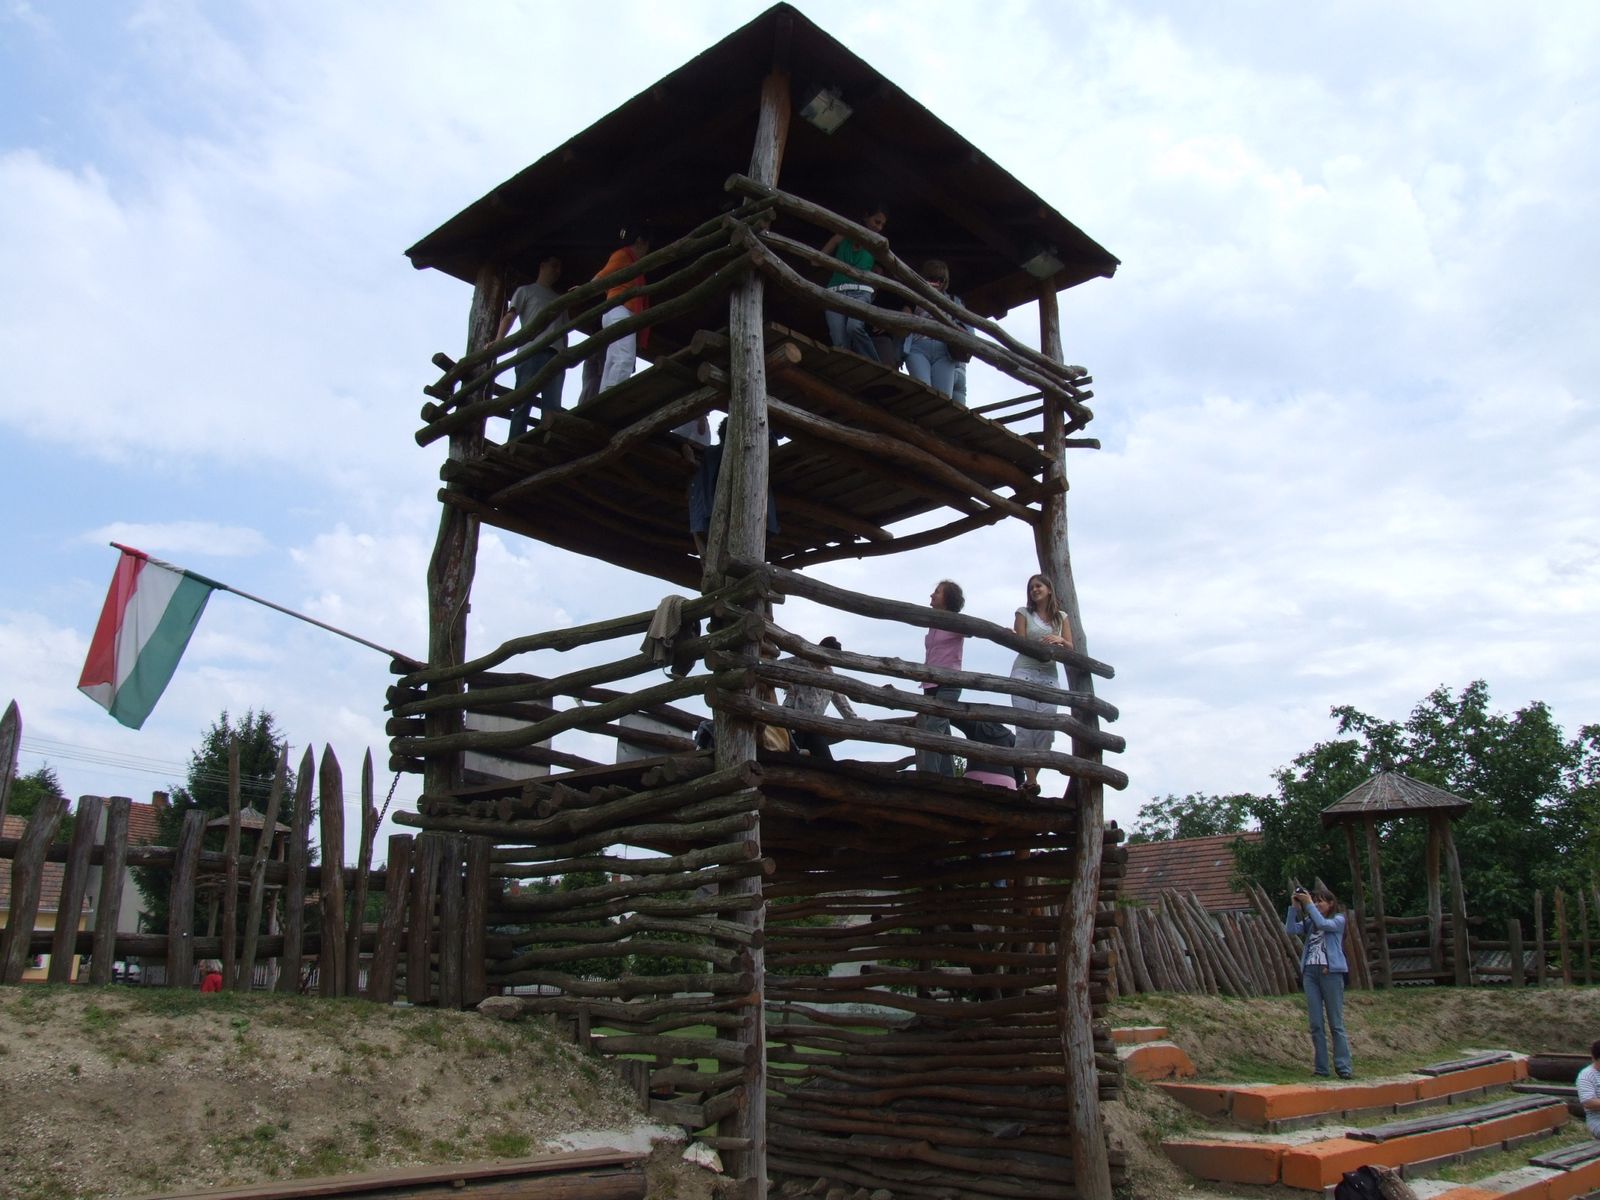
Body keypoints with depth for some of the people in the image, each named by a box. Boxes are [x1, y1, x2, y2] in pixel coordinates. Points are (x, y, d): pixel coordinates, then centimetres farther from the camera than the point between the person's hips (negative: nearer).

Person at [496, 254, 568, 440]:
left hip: (556, 355, 5)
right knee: (524, 401, -13)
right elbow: (509, 316, 5)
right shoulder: (526, 291, 19)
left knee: (552, 405, -9)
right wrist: (498, 340, -12)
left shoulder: (559, 299, 32)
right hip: (532, 351, -4)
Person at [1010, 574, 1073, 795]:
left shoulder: (1061, 617, 15)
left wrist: (1060, 640, -13)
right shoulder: (1024, 613, 8)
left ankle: (1030, 778, 0)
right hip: (1024, 673, -3)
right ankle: (1030, 780, -12)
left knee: (1046, 729, -7)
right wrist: (1047, 646, -19)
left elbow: (1070, 648, 9)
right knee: (1026, 726, -13)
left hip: (1049, 677, 3)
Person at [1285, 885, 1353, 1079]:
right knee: (1316, 1024, 3)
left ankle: (1344, 1067, 3)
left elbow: (1322, 924, -16)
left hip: (1331, 972, -4)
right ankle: (1321, 1067, 7)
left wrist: (1308, 904, -13)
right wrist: (1294, 907, -5)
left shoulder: (1338, 920, 4)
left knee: (1336, 1023, -1)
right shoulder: (1309, 922, 16)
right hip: (1310, 972, 4)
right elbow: (1290, 929, 1)